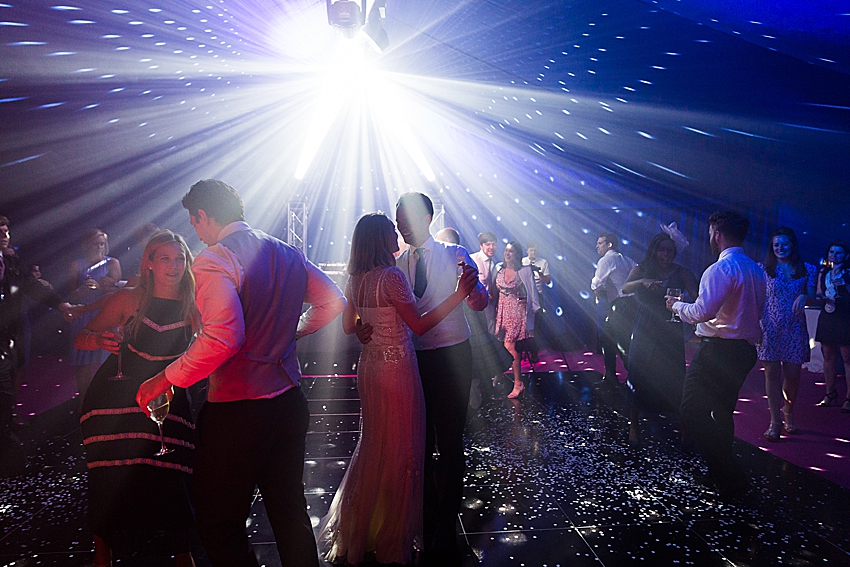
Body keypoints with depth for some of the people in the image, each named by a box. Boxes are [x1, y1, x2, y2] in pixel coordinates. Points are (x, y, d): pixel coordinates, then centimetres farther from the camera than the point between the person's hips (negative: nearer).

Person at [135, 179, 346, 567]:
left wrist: (167, 379, -18)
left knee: (218, 524, 6)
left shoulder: (213, 260, -15)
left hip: (237, 411, -8)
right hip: (290, 401, 8)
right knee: (290, 511, 20)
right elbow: (333, 301, 14)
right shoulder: (288, 254, 8)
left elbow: (224, 337, -29)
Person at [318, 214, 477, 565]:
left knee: (373, 444, 21)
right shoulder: (391, 276, -18)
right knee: (398, 449, 5)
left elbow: (349, 327, 14)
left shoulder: (355, 279, 6)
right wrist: (459, 294, -18)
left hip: (370, 365, 8)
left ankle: (356, 532, 35)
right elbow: (419, 325, -17)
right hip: (397, 368, -8)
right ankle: (390, 537, 19)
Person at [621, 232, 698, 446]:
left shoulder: (681, 272, -2)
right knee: (639, 377, 1)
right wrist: (643, 282, -35)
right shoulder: (641, 269, 2)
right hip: (644, 331, 1)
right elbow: (625, 288, -15)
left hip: (671, 332, -1)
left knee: (673, 378, -4)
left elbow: (696, 294, -17)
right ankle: (634, 425, 14)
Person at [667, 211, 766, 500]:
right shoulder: (756, 270, 12)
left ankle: (730, 479, -8)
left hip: (717, 350, -10)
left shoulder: (721, 269, -17)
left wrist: (676, 305, -5)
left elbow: (702, 311, -23)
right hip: (745, 349, 10)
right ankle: (725, 473, 32)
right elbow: (757, 311, 20)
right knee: (722, 411, 21)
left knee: (693, 411, -7)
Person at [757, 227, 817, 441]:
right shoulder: (764, 269, 5)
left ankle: (789, 412, 30)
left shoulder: (807, 269, 9)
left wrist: (804, 297, -20)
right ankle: (775, 421, 3)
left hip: (794, 328, 1)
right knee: (772, 373, -3)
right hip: (770, 327, -1)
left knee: (792, 374, 2)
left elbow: (812, 295, 2)